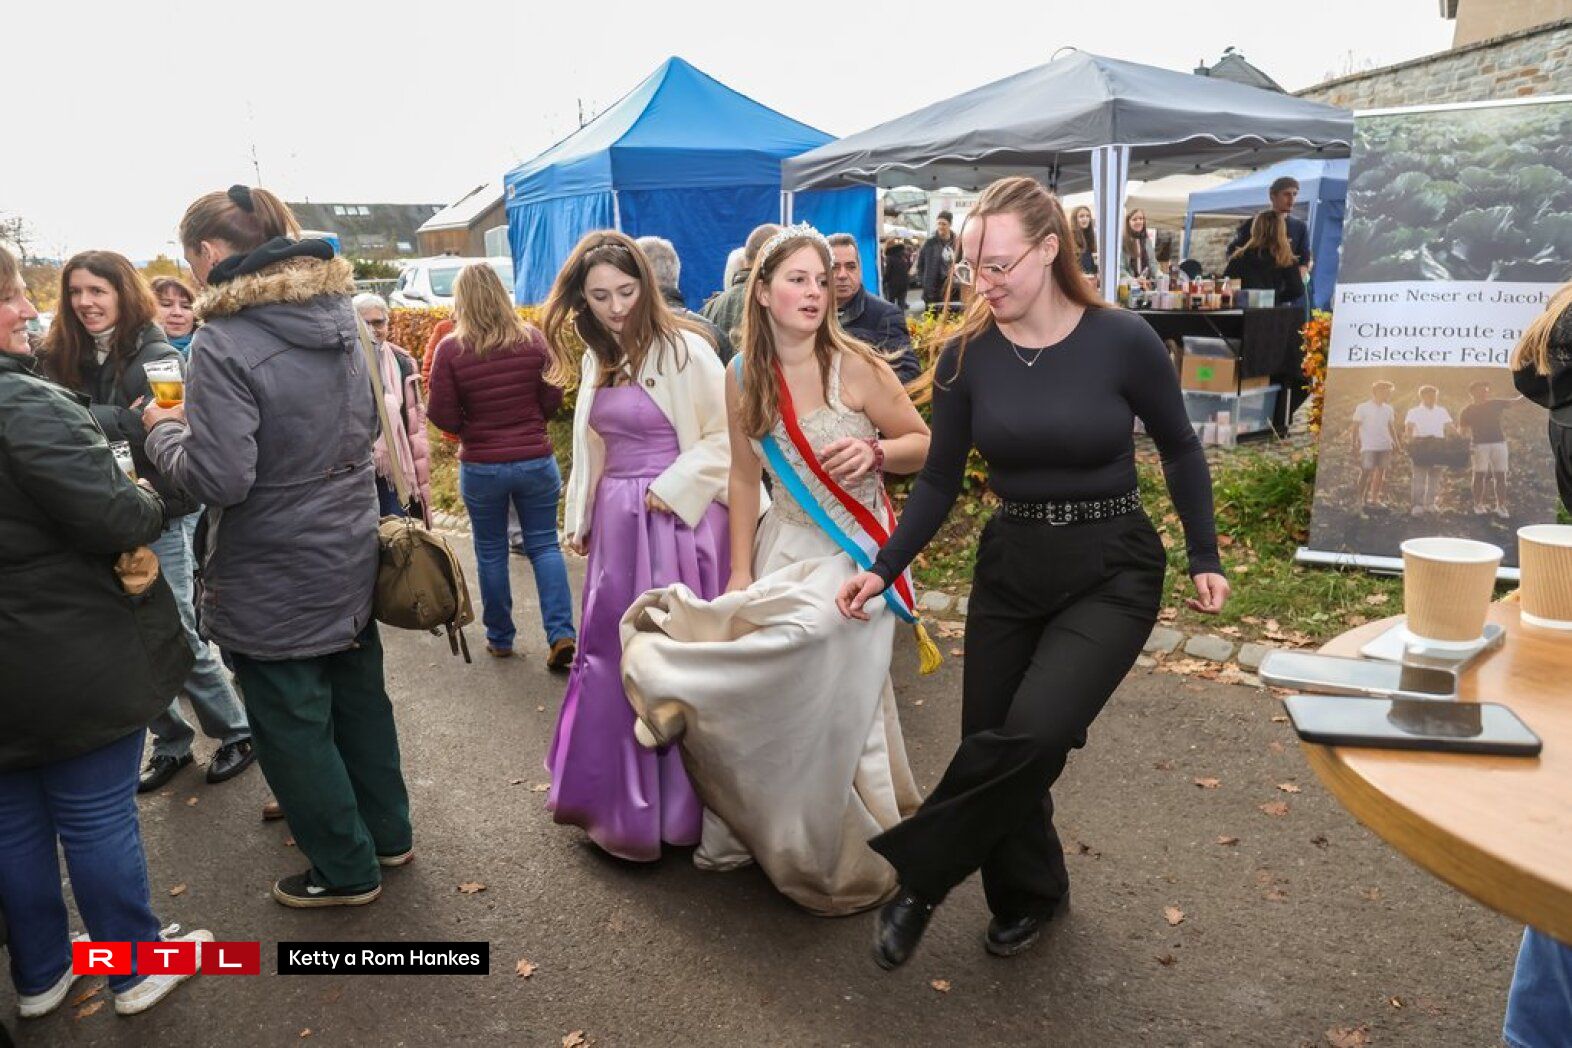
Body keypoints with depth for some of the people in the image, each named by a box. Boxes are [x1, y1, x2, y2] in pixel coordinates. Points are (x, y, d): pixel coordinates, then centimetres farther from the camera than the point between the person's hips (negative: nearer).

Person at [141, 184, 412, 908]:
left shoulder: (223, 343, -21)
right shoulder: (339, 320, 1)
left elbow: (219, 477, -24)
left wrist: (164, 430, -5)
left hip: (274, 578, -7)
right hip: (350, 552, 7)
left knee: (291, 725, 10)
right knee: (359, 696, 21)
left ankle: (346, 869, 25)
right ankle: (387, 832, 37)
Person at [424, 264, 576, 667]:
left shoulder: (450, 349, -10)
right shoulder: (532, 339, -5)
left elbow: (443, 415, -8)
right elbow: (553, 399, 1)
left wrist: (473, 429, 12)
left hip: (480, 467, -1)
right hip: (536, 461, 1)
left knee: (491, 551, 14)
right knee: (544, 545, 10)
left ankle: (499, 638, 24)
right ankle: (562, 634, 0)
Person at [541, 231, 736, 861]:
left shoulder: (684, 350, -10)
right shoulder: (594, 359, 12)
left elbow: (724, 436, -11)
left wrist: (668, 489, -15)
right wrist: (579, 518, 19)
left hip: (676, 519, -7)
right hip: (616, 520, 7)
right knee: (610, 654, 14)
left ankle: (673, 805, 18)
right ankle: (616, 797, 32)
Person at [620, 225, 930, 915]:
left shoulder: (855, 366, -12)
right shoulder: (743, 377, 0)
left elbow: (925, 444, -3)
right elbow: (744, 478, 7)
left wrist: (875, 451, -24)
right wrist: (739, 575, 6)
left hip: (851, 555, -4)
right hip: (782, 547, 4)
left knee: (824, 701, -6)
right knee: (768, 700, 5)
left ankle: (836, 860, 19)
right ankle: (754, 832, 31)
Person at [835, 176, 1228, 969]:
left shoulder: (1123, 341, -13)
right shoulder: (967, 355, -6)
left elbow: (1179, 449, 2)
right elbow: (939, 481, 2)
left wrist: (1205, 559, 4)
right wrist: (884, 569, -5)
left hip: (1112, 571, -3)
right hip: (1009, 566, 4)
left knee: (1033, 733, -21)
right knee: (990, 742, 6)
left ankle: (919, 877, 1)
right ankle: (1028, 893, 33)